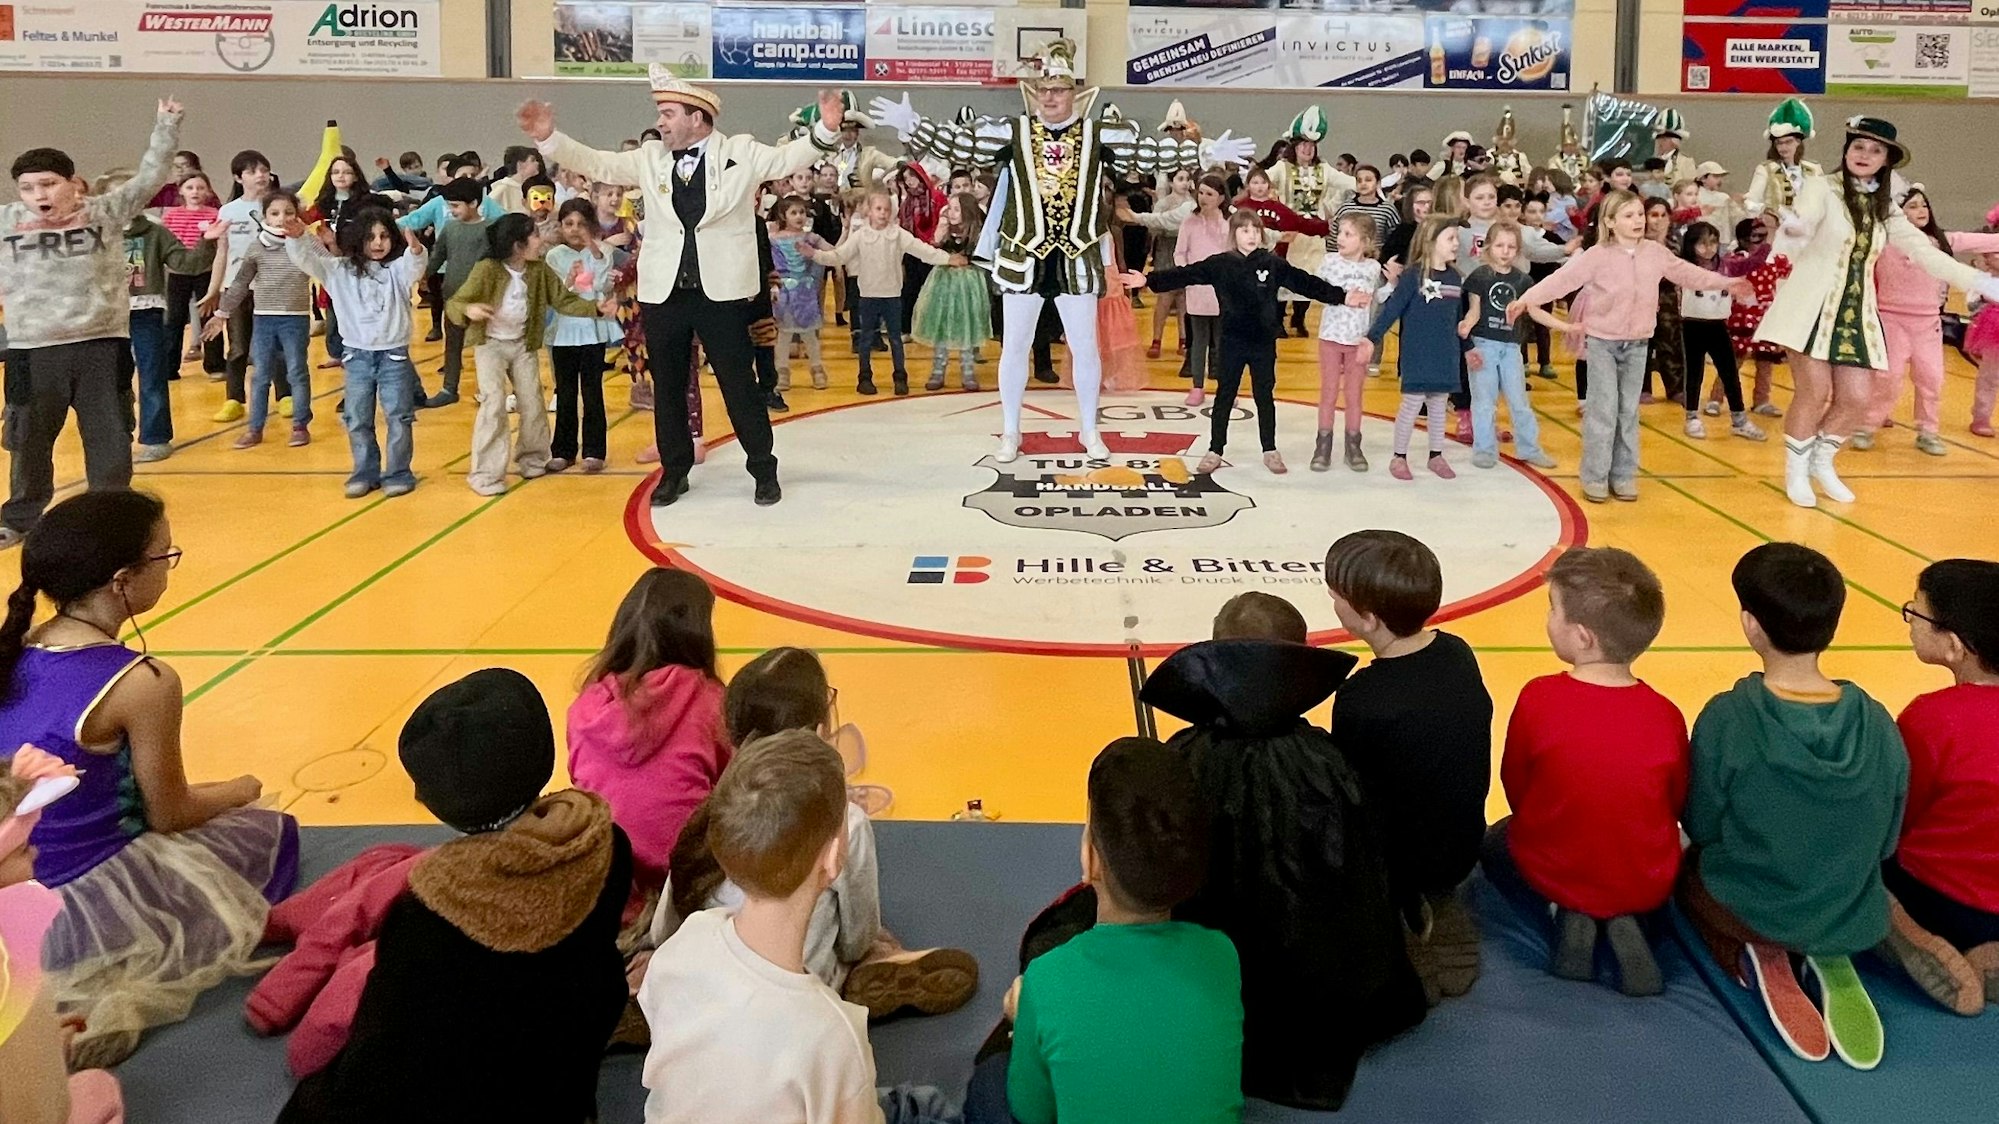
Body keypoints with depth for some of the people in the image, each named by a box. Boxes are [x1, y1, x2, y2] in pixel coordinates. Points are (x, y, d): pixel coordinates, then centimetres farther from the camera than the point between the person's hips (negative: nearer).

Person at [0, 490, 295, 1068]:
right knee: (274, 834, 13)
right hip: (82, 907, -7)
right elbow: (170, 816, -8)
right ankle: (106, 1010, -3)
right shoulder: (141, 682, -21)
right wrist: (242, 790, 11)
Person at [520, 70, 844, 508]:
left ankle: (763, 469, 16)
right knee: (668, 387, 10)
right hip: (663, 292, 3)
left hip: (722, 291, -3)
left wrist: (824, 131, -20)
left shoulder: (741, 152, 2)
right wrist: (549, 138, -2)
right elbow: (596, 164, 9)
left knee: (739, 384, 3)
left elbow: (788, 159, -3)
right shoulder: (649, 158, 8)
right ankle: (674, 471, 23)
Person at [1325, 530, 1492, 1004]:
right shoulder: (1458, 654, -8)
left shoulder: (1362, 699, -29)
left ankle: (1396, 917, 6)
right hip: (1462, 848, 7)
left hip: (1400, 863, -7)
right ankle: (1428, 908, 17)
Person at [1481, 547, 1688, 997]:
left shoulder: (1538, 699, -21)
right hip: (1648, 886, 1)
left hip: (1552, 874, -1)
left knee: (1494, 845, 33)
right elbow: (1676, 805, 0)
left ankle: (1565, 914, 4)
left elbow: (1515, 785, -5)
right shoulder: (1666, 716, -16)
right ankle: (1628, 921, 5)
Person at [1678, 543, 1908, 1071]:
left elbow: (1700, 828, -10)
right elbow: (1884, 845, -2)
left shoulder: (1726, 718, -22)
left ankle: (1754, 957, 3)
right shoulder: (1880, 727, -13)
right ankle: (1828, 954, 7)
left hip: (1748, 910, -3)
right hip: (1851, 920, 3)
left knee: (1692, 868, 31)